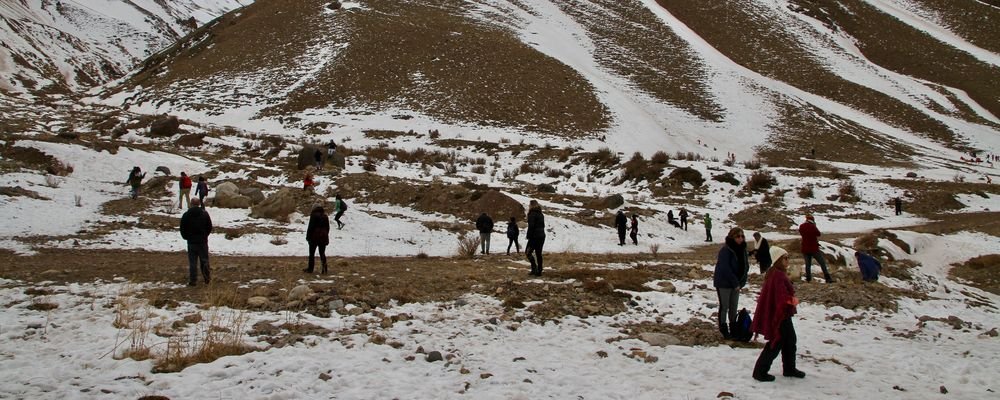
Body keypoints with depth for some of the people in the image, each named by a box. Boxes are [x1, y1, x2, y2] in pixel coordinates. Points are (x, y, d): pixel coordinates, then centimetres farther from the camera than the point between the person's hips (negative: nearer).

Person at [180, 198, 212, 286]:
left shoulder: (186, 215, -6)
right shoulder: (205, 213, -4)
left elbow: (182, 229, -2)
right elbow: (210, 227, 2)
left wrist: (187, 237, 13)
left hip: (191, 242, -1)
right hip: (203, 241, 1)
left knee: (192, 262, 4)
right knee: (204, 260, 12)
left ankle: (193, 280, 5)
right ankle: (207, 278, 16)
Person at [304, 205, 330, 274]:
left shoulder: (314, 216, -8)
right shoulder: (325, 217, 10)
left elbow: (310, 227, -13)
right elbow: (328, 228, 15)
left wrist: (308, 236, -6)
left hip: (314, 237, -5)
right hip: (323, 238, 5)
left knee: (312, 253, 5)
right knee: (322, 254, 7)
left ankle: (310, 269, 9)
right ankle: (324, 270, 0)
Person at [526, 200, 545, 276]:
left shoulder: (532, 214, -12)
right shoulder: (541, 214, 14)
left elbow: (531, 226, -18)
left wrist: (528, 235, -12)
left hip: (535, 236, -8)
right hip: (542, 235, 8)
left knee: (528, 252, 0)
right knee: (538, 253, 11)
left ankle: (534, 267, -12)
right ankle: (539, 271, 11)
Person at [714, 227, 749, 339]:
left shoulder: (742, 249, 3)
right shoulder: (725, 250, -19)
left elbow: (745, 265, 8)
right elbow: (725, 268, -23)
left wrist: (741, 282, -3)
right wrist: (735, 283, -21)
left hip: (736, 283, 7)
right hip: (724, 283, -6)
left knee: (734, 306, 15)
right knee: (724, 306, 4)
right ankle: (723, 330, 14)